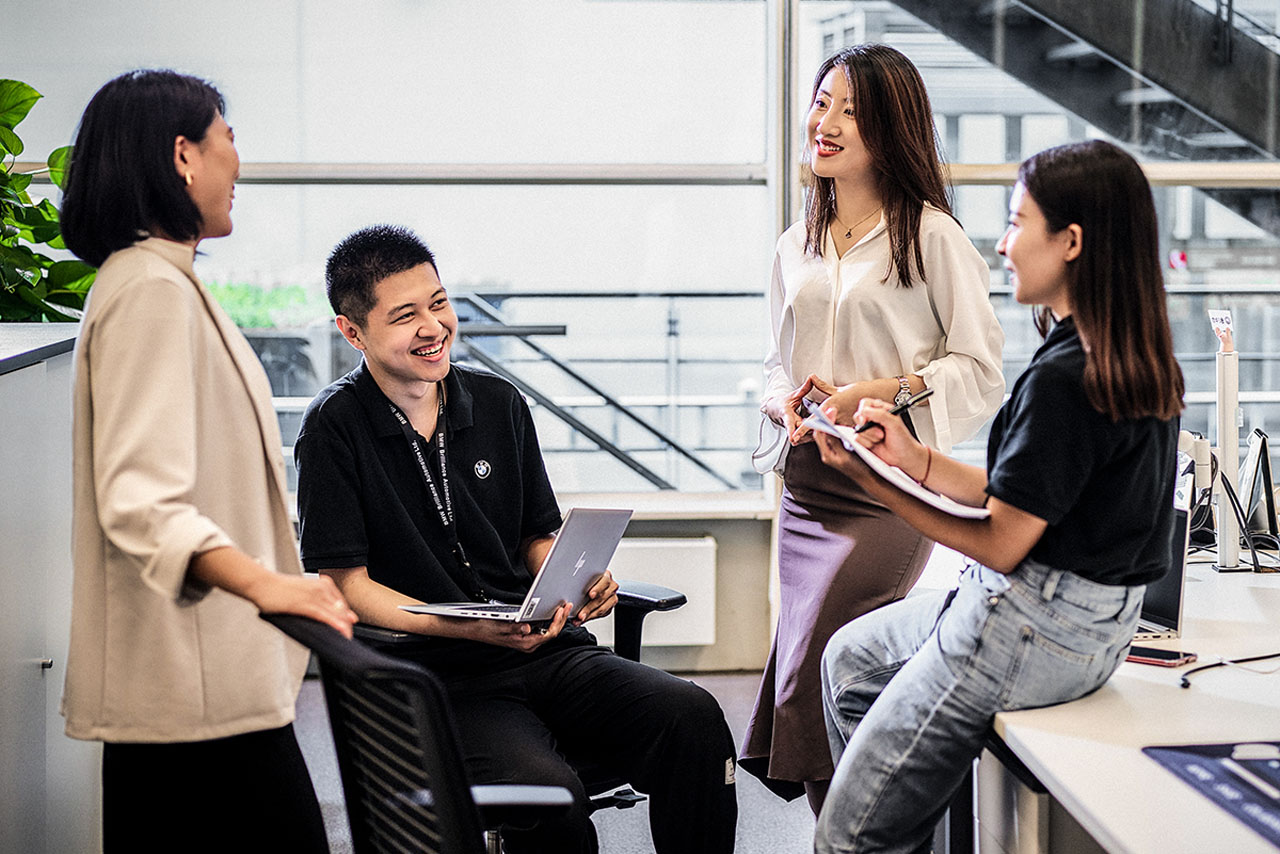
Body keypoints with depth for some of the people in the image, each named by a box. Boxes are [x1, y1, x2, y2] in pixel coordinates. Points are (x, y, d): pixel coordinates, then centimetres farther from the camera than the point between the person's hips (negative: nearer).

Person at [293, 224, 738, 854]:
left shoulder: (499, 403, 13)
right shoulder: (335, 429, -3)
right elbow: (347, 585, -6)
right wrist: (471, 629, -19)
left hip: (544, 649, 5)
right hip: (436, 675, -5)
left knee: (693, 718, -22)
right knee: (548, 792, -34)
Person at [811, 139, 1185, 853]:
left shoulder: (1062, 379, -24)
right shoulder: (1139, 363, 5)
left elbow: (1001, 545, -19)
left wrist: (871, 479, -16)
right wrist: (916, 458, 5)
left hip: (1033, 627, -10)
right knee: (850, 657, 27)